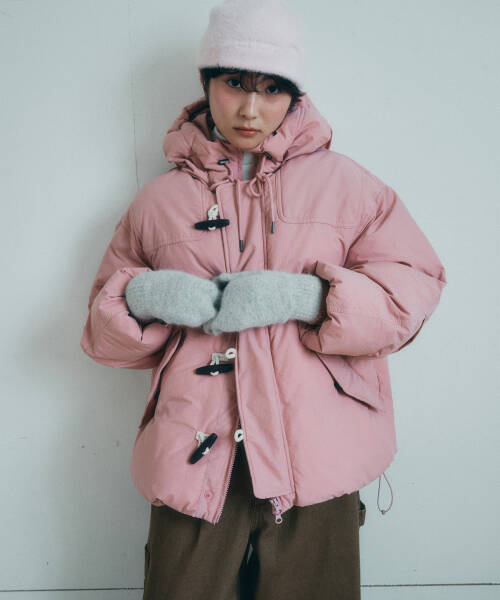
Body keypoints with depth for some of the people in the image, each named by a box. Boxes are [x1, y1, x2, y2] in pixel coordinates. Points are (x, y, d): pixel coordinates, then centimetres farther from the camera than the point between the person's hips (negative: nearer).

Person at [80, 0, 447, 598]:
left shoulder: (343, 182, 7)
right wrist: (143, 297, -8)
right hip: (194, 459, 1)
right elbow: (103, 323, 16)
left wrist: (303, 296, -15)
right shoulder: (158, 199, 11)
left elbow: (414, 283, 0)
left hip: (315, 460, 0)